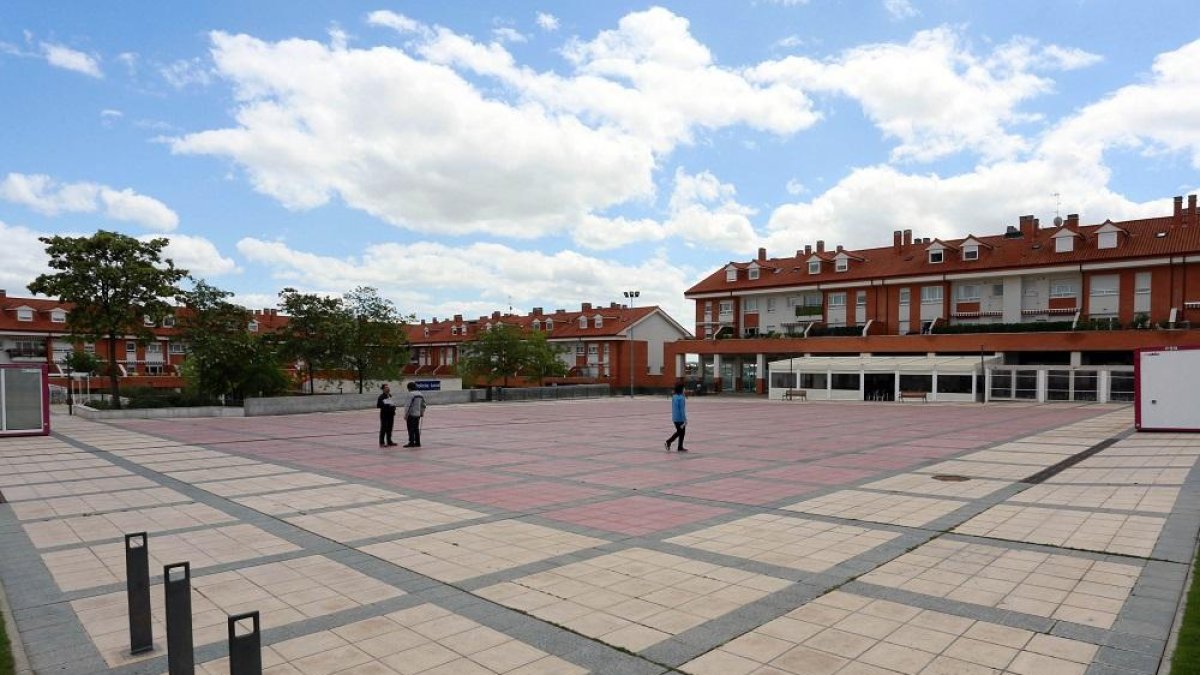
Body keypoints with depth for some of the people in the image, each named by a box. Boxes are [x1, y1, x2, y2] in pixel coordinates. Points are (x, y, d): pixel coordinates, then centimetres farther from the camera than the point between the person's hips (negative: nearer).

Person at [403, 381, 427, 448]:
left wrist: (406, 414, -13)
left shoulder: (411, 394, -13)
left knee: (411, 429, -2)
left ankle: (411, 442, -2)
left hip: (411, 414, -7)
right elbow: (423, 405, 17)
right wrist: (422, 412, 27)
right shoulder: (420, 394, 11)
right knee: (416, 429, 11)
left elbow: (408, 405, -17)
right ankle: (417, 443, 13)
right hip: (418, 414, 8)